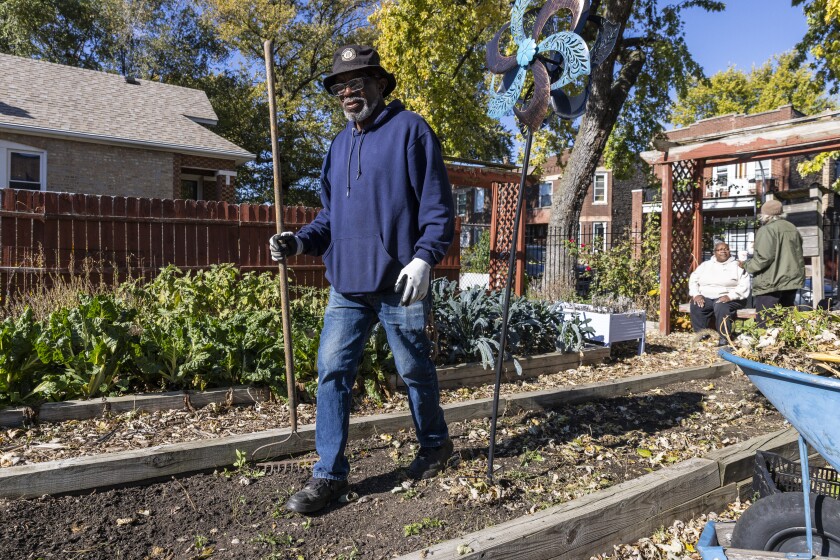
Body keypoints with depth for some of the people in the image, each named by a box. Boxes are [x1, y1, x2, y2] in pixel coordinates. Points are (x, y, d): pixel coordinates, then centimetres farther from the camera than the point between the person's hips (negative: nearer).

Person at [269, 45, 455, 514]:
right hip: (347, 284, 6)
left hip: (399, 285, -6)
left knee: (414, 371, 9)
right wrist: (299, 242, 2)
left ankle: (436, 445, 34)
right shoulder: (339, 146, 17)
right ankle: (330, 473, 14)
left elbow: (438, 206, -9)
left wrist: (424, 257, -21)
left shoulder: (411, 130, -4)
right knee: (332, 371, 3)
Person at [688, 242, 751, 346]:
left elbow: (744, 286, -6)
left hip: (728, 298, -3)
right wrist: (696, 294, -10)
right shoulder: (705, 265, 19)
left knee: (721, 307, -35)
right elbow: (693, 279, 9)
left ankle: (724, 338, -27)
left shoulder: (737, 266, 7)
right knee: (695, 306, -26)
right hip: (706, 298, 3)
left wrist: (730, 296, -21)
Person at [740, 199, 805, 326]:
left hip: (770, 284, -9)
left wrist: (746, 265, -4)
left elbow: (763, 258, -20)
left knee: (765, 325, -6)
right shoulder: (792, 228, 15)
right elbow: (799, 256, 23)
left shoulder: (767, 230, -13)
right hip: (791, 281, 9)